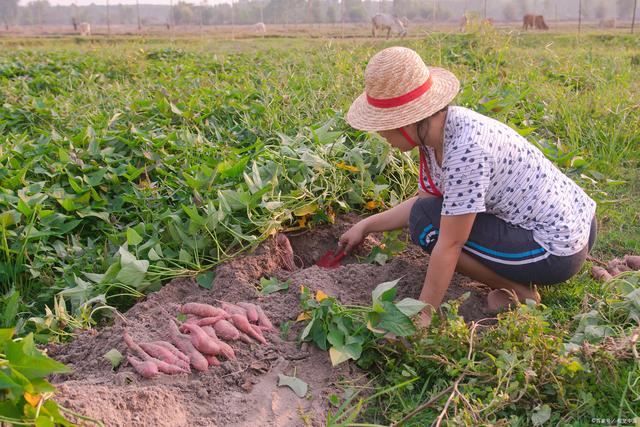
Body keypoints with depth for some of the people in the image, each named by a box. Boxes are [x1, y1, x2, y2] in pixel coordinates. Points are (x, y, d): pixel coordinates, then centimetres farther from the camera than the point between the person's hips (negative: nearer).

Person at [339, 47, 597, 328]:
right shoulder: (435, 130, -3)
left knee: (427, 222, -15)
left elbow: (448, 245, -25)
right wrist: (366, 226, 11)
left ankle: (519, 292, -2)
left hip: (560, 250, -9)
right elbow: (423, 199, 9)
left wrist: (423, 316, -17)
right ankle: (513, 280, 13)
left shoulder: (465, 149, -30)